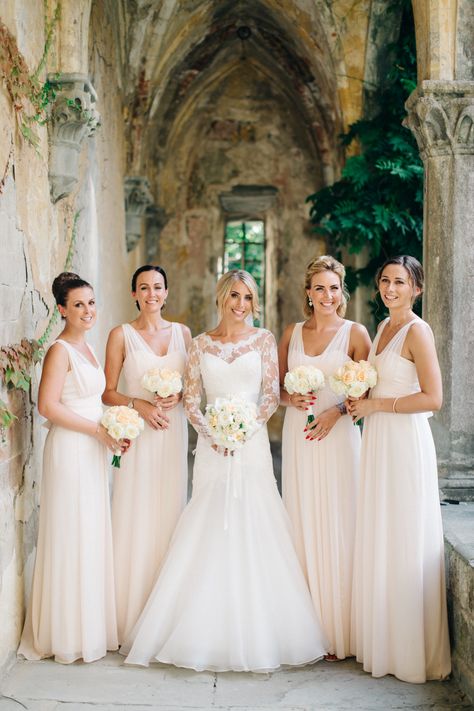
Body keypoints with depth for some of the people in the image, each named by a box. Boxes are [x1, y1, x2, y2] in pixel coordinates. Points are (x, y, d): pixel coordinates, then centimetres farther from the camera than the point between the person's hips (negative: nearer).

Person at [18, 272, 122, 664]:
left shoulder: (86, 347, 13)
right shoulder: (60, 351, -13)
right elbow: (48, 405, -20)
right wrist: (99, 429, -16)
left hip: (93, 452, 9)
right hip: (70, 451, -9)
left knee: (92, 537, 14)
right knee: (72, 539, 1)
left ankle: (90, 625, 28)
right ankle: (70, 634, 15)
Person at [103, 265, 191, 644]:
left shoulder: (182, 332, 9)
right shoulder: (121, 335, 0)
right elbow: (108, 392, 0)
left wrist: (178, 396, -7)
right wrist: (140, 404, -15)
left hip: (174, 432, 3)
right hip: (137, 434, -3)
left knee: (170, 513, 7)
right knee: (135, 517, -2)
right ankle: (133, 617, 10)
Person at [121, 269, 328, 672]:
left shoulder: (263, 340, 5)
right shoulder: (201, 344, 8)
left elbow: (272, 396, 0)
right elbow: (191, 400, 5)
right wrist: (211, 433, -10)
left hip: (252, 443, -1)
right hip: (212, 446, 1)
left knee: (253, 530, -1)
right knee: (208, 530, 2)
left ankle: (255, 635, 11)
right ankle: (208, 632, 14)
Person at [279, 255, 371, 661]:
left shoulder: (355, 333, 0)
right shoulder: (291, 334, 10)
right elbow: (278, 388, 15)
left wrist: (337, 410, -15)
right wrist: (291, 398, -6)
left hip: (337, 438, -3)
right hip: (297, 439, 3)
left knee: (336, 530, -1)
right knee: (302, 528, 6)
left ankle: (338, 633, 10)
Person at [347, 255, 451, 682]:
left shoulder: (417, 331, -12)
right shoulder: (384, 327, 14)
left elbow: (433, 398, -19)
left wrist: (376, 405, -15)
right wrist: (359, 402, 8)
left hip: (405, 440, -9)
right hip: (378, 440, 9)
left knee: (404, 542, -1)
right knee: (379, 541, 13)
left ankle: (413, 651, 13)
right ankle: (382, 640, 25)